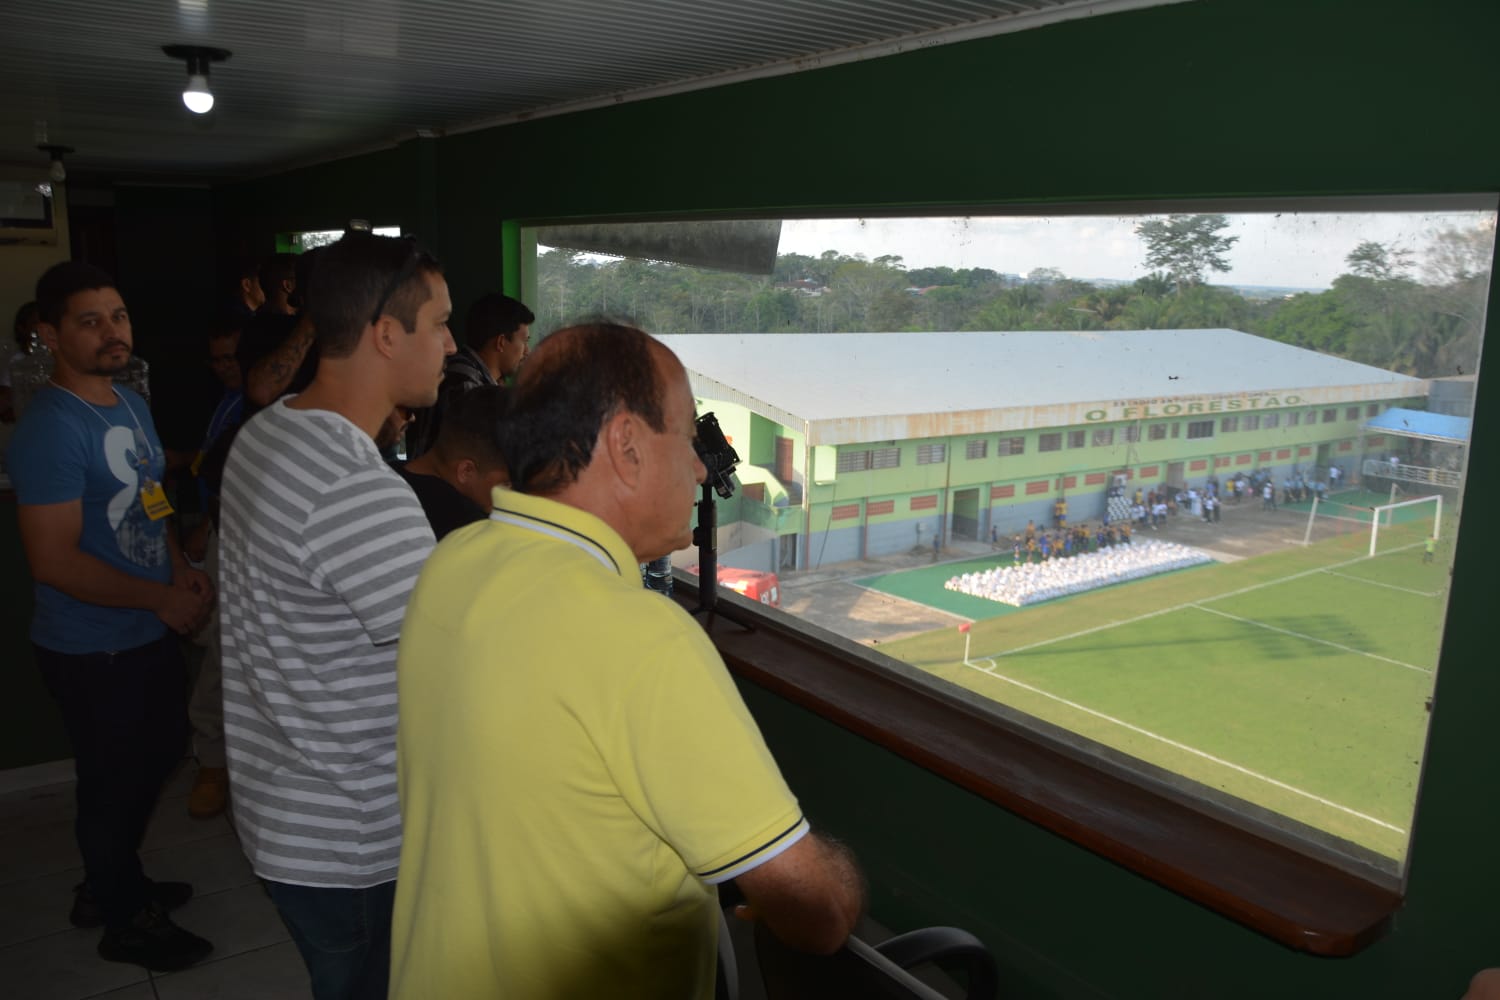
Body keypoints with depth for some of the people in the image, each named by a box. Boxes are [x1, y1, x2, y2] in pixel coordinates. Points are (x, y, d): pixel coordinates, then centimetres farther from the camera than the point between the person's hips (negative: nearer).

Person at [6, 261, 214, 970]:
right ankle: (125, 920, 33)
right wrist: (163, 598, -21)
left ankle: (109, 884, 47)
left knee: (158, 755, 24)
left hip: (150, 635, 9)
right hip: (94, 652, -9)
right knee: (114, 783, 10)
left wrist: (181, 569, 1)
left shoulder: (132, 405, 7)